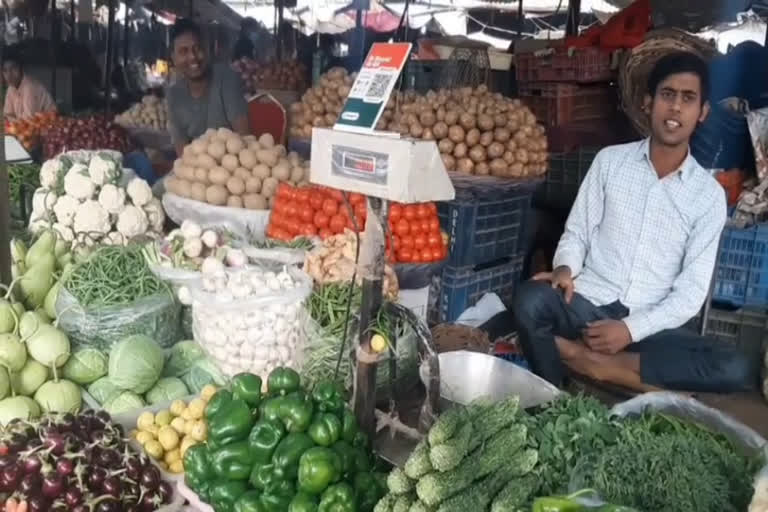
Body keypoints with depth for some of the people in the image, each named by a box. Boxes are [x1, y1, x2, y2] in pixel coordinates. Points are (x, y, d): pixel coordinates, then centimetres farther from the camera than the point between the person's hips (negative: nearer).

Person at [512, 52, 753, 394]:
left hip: (649, 325, 1)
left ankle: (593, 361, -22)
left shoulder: (709, 195, 2)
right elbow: (576, 233, 6)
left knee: (734, 369, -25)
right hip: (589, 306, -1)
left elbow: (691, 292, -1)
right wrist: (565, 269, -18)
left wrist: (632, 328, -16)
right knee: (531, 300, -33)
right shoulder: (609, 161, 5)